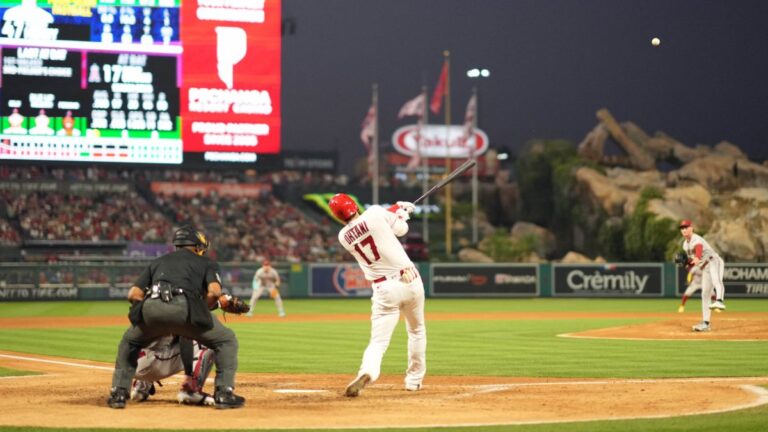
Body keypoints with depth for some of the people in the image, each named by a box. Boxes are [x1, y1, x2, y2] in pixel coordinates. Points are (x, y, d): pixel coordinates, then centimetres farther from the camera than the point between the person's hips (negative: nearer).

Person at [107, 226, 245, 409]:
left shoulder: (158, 261, 35)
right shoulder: (206, 263, 27)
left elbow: (133, 294, 23)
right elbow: (214, 291, 5)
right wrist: (202, 310, 23)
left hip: (151, 306, 3)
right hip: (184, 308, -3)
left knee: (129, 342, 33)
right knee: (226, 340, 16)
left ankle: (118, 393, 20)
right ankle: (224, 393, 4)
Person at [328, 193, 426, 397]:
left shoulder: (344, 237, 4)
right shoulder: (375, 213, -7)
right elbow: (401, 228, 9)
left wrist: (397, 209, 27)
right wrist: (401, 210, 28)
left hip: (384, 289, 0)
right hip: (410, 280, 0)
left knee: (379, 341, -4)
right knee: (416, 331, 24)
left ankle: (367, 371, -34)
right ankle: (414, 379, 30)